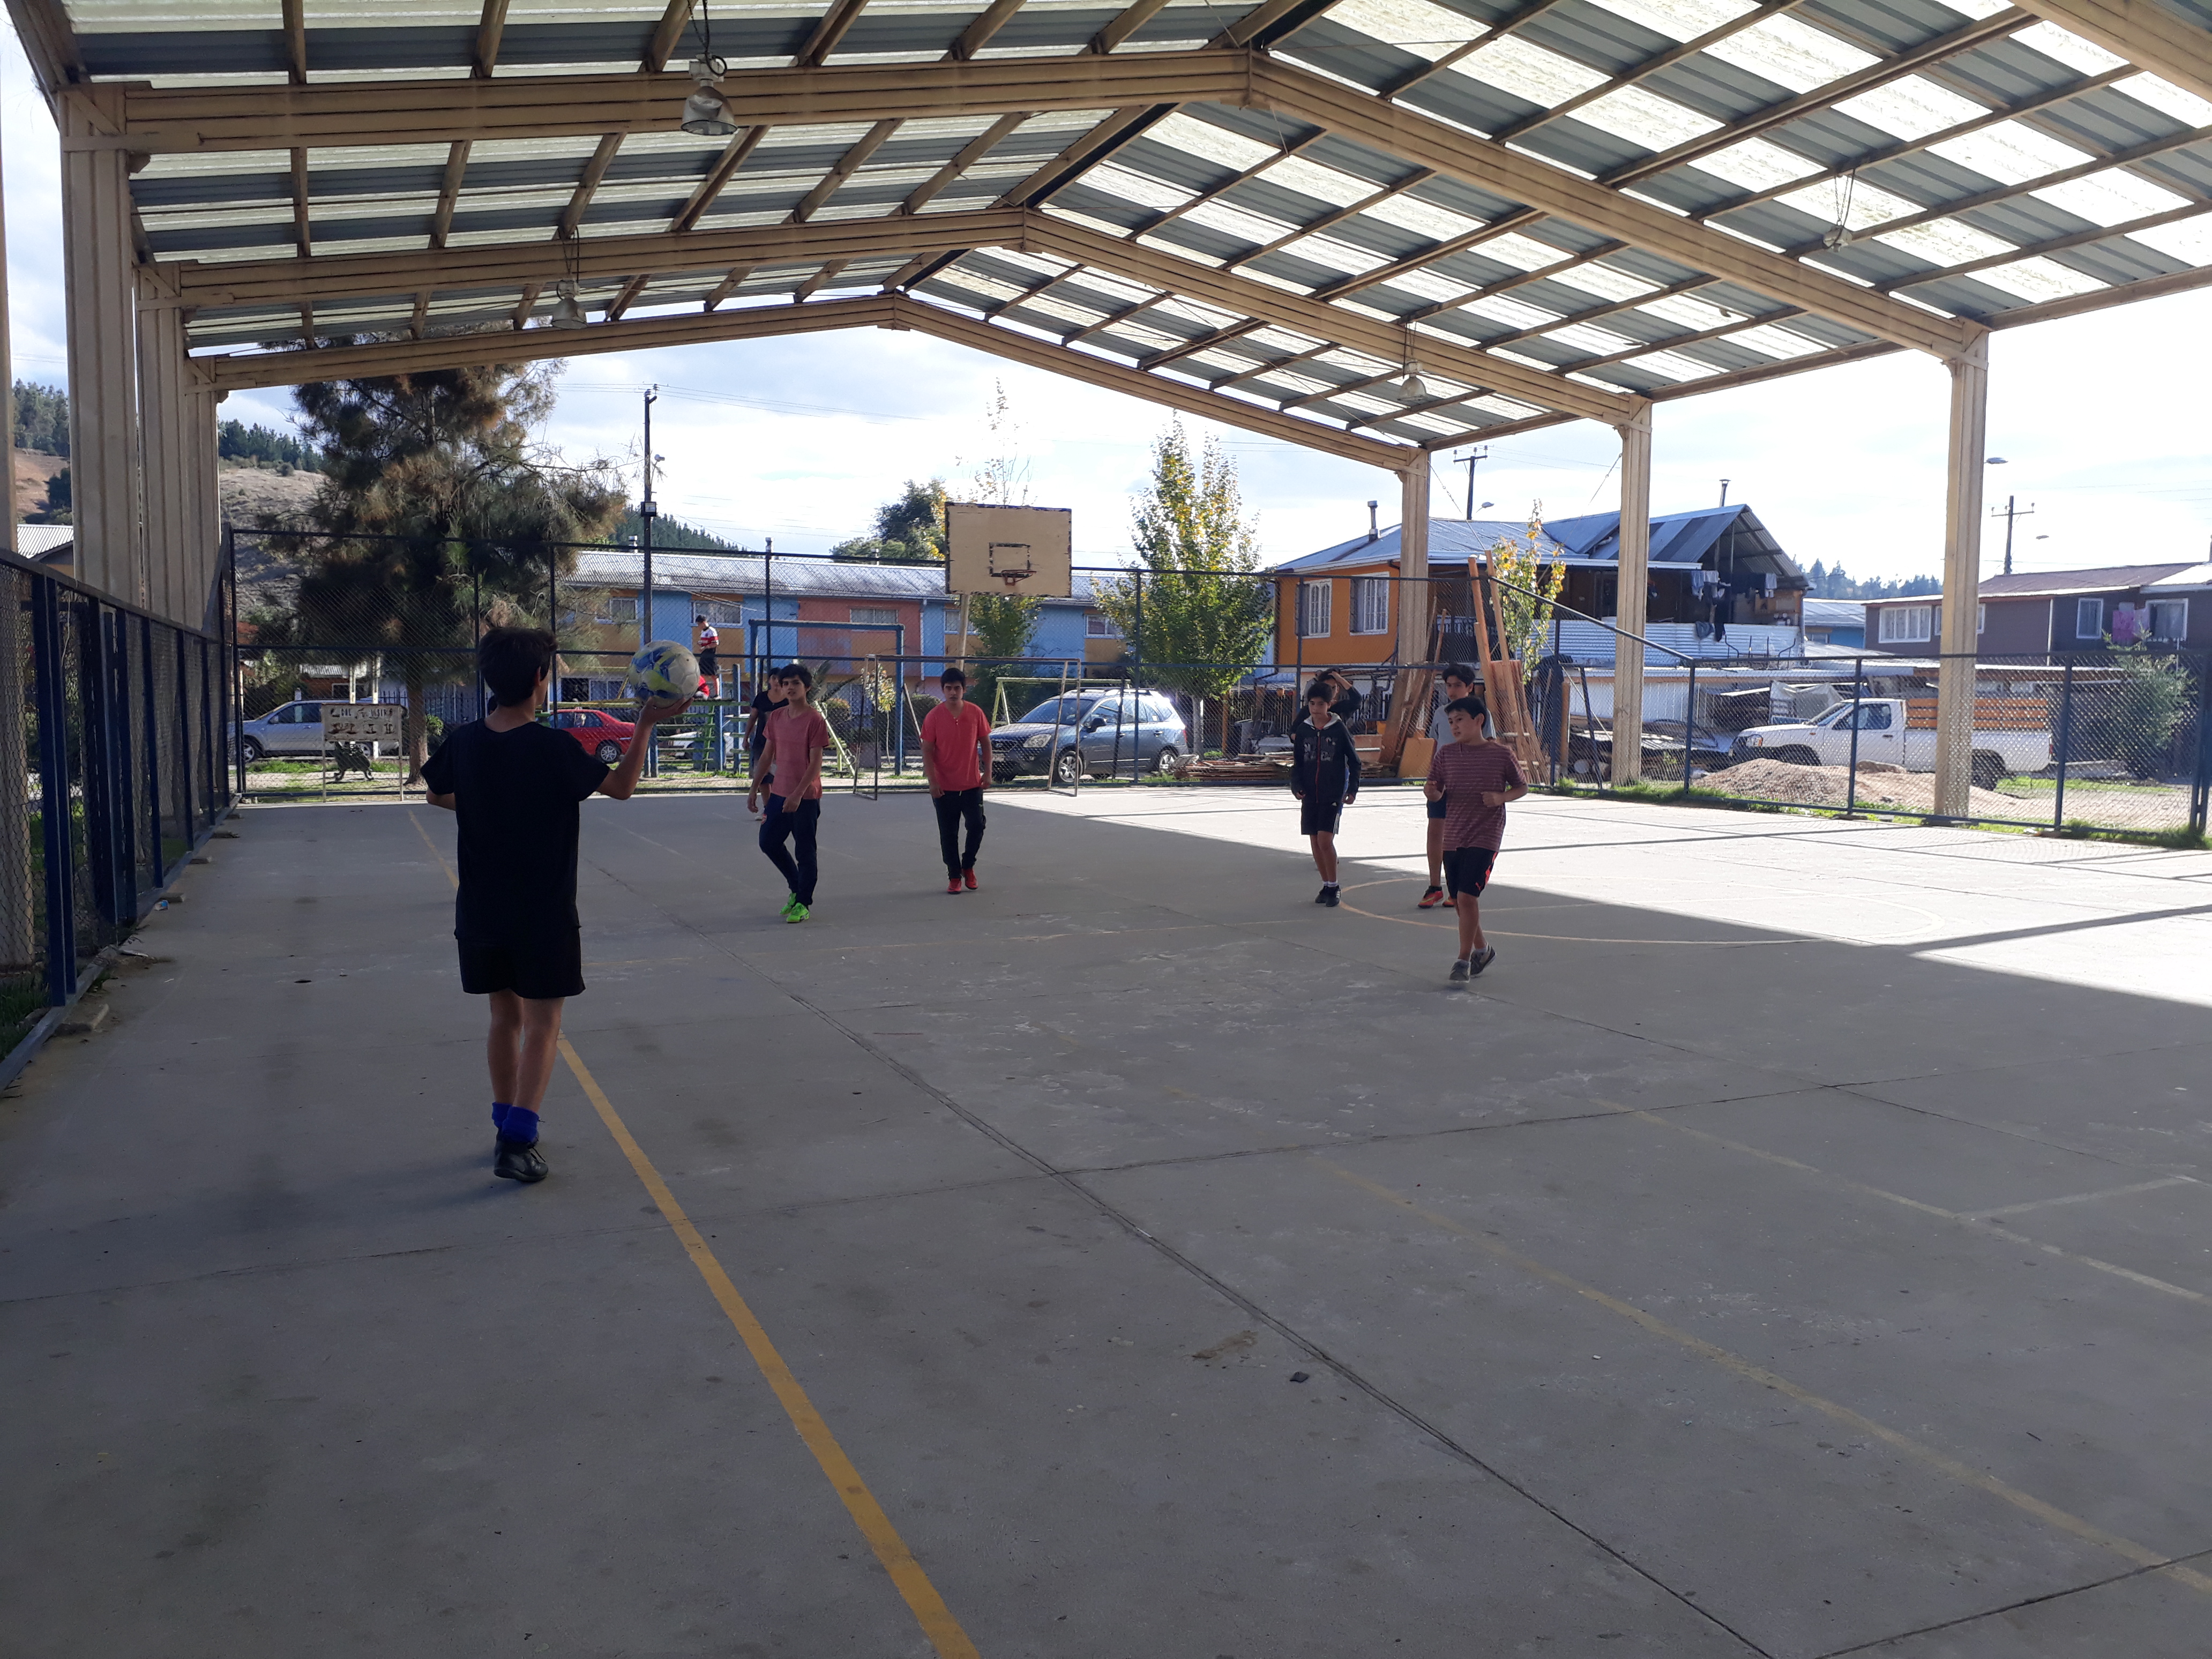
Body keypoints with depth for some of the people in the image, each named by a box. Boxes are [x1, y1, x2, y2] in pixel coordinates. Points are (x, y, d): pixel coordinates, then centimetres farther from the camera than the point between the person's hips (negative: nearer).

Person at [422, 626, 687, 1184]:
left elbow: (437, 794, 17)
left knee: (505, 1016, 18)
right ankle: (518, 1141, -7)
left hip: (481, 910, 5)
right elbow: (620, 786, -7)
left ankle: (506, 1125, 27)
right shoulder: (553, 747, -17)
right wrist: (646, 726, -2)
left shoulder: (464, 742, -1)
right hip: (544, 913, -5)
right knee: (542, 1024, 2)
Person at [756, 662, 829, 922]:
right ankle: (797, 888, 29)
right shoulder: (776, 717, 7)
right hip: (779, 793, 7)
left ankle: (803, 904, 11)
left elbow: (816, 764, -15)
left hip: (806, 797, -7)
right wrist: (755, 789, 12)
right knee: (768, 842, 11)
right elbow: (767, 756, 14)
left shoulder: (814, 720, -12)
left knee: (805, 851, 1)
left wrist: (798, 794, -21)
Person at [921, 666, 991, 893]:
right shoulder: (933, 717, -6)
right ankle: (954, 876, 17)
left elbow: (985, 743, 7)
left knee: (977, 827, 0)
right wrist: (932, 781, -12)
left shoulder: (976, 713, -1)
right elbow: (927, 751, -5)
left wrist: (987, 772, -1)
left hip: (972, 784, 1)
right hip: (944, 787, -1)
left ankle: (968, 866, 24)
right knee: (948, 834, 5)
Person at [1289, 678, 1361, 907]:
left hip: (1333, 794, -4)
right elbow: (1297, 763, 10)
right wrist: (1296, 787, -4)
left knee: (1325, 840, -13)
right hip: (1310, 795, 4)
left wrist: (1352, 789, -4)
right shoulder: (1303, 730, 4)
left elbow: (1354, 761, 2)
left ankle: (1333, 886, 1)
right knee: (1315, 842, 5)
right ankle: (1326, 885, 19)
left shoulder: (1339, 729, -5)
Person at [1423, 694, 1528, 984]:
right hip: (1453, 837, 5)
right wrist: (1432, 792, -14)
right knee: (1460, 900, 11)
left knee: (1467, 896, -13)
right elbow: (1438, 794, 9)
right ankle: (1481, 949, 33)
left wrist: (1501, 797, -12)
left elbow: (1522, 787, 7)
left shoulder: (1501, 754, -4)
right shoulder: (1446, 754, 5)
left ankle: (1463, 959, 0)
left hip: (1485, 837, -4)